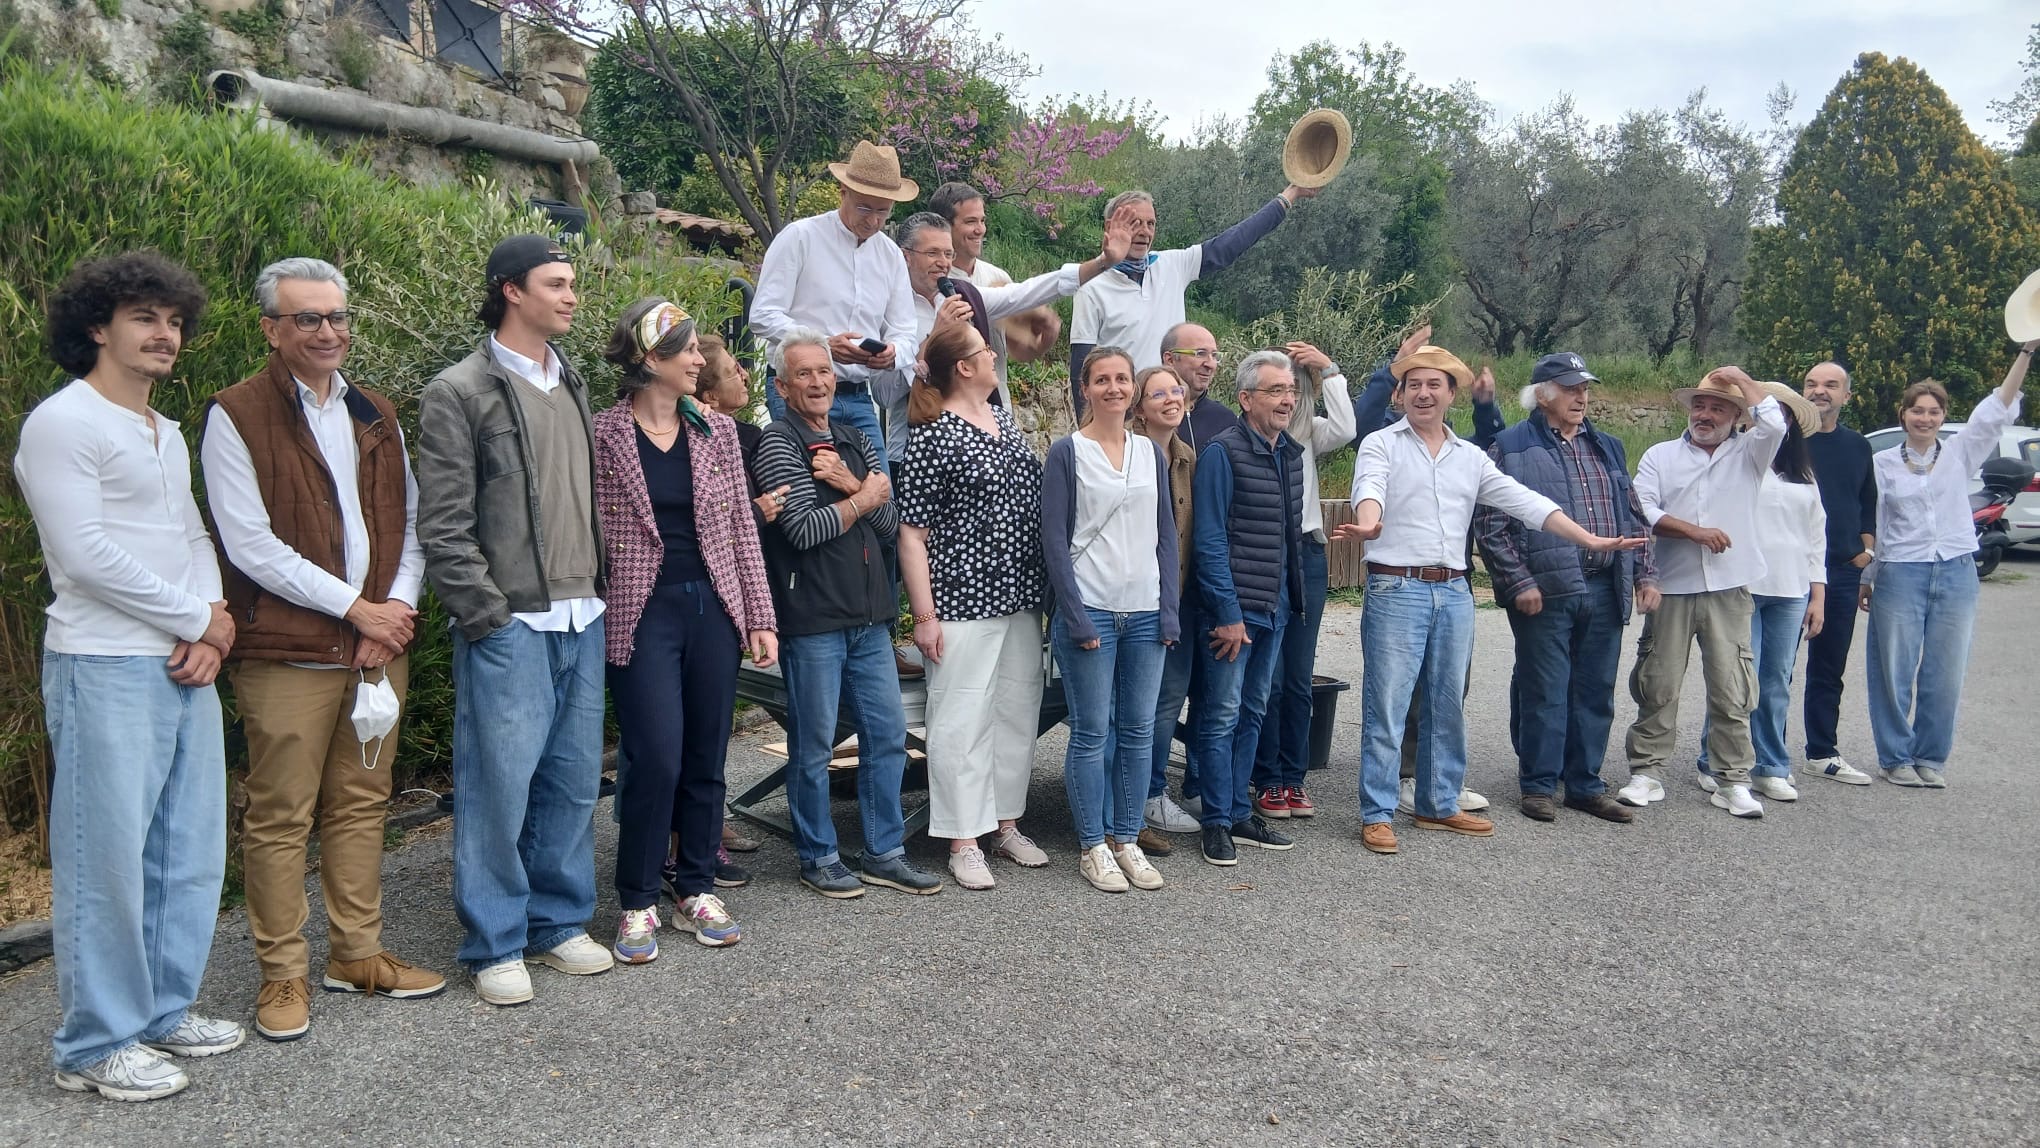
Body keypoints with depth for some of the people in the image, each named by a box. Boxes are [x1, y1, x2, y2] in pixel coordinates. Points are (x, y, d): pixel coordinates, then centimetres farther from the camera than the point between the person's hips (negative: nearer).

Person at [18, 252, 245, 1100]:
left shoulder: (168, 435, 19)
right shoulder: (62, 424, -8)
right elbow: (86, 555, -15)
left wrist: (211, 627, -1)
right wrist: (198, 619, -9)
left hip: (186, 667, 8)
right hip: (105, 670, -8)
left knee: (190, 851, 12)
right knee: (107, 860, -2)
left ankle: (164, 1009, 26)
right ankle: (96, 1044, 10)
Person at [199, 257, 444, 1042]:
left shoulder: (376, 416, 13)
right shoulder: (236, 416, -6)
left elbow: (409, 523, 13)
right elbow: (250, 544, -13)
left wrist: (398, 608, -4)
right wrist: (355, 607, -12)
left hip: (378, 649, 6)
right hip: (287, 654, -5)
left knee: (361, 805, 13)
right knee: (281, 817, 3)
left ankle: (357, 953, 25)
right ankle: (283, 974, 15)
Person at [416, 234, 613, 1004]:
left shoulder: (573, 386, 15)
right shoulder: (461, 392, -6)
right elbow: (442, 525, -10)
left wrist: (595, 588, 13)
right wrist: (486, 613, -13)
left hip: (581, 620, 7)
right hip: (510, 625, -6)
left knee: (574, 780, 12)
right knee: (500, 783, -1)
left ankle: (560, 921, 26)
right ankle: (495, 945, 12)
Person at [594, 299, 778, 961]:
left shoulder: (717, 431, 7)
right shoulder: (604, 434, -4)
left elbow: (742, 528, 9)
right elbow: (591, 532, -3)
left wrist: (760, 618, 5)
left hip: (714, 608, 4)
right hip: (644, 614, -4)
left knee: (706, 758, 9)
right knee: (656, 759, -7)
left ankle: (696, 891, 24)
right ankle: (638, 902, 11)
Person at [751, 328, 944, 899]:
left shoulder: (855, 440, 14)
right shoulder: (779, 442, -6)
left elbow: (890, 522, 5)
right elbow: (804, 529, -17)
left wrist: (850, 483, -10)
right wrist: (865, 496, -5)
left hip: (869, 615, 7)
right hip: (813, 618, -6)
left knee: (888, 734, 9)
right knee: (813, 745, 3)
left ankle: (883, 853, 21)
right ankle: (818, 857, 18)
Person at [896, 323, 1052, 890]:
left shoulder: (1004, 418, 12)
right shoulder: (931, 438, -11)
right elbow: (912, 534, -12)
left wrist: (1042, 586, 19)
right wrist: (924, 615, -15)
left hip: (1022, 596, 8)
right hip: (964, 603, -8)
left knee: (1018, 711, 13)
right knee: (962, 720, -1)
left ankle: (1007, 822, 26)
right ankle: (964, 841, 7)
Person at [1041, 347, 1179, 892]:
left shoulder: (1151, 453, 12)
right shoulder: (1067, 452, -1)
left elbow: (1166, 535, 12)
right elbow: (1054, 539, -5)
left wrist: (1169, 611, 3)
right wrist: (1076, 617, -12)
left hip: (1145, 614, 4)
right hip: (1090, 611, -4)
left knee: (1139, 730, 7)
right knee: (1092, 733, 0)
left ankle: (1127, 840, 18)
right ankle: (1092, 847, 11)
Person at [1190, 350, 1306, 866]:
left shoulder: (1292, 453, 10)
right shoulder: (1223, 451, -12)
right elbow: (1209, 539, -15)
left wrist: (1290, 598, 13)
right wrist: (1228, 613, -17)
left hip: (1275, 609, 8)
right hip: (1233, 609, -7)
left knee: (1253, 713, 14)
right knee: (1222, 716, 0)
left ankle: (1240, 814, 23)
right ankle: (1217, 823, 9)